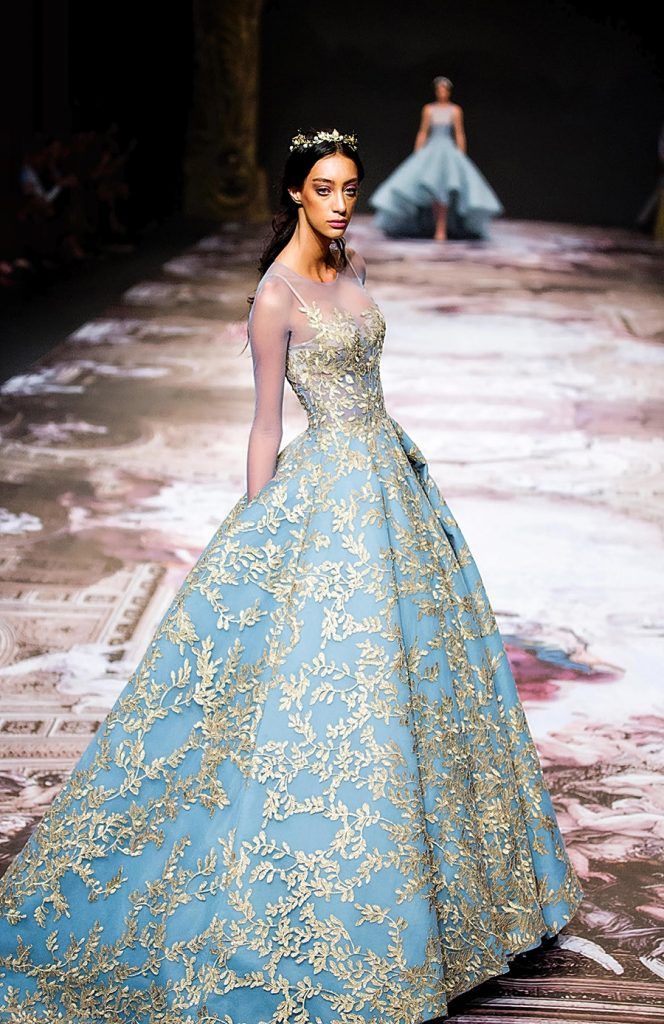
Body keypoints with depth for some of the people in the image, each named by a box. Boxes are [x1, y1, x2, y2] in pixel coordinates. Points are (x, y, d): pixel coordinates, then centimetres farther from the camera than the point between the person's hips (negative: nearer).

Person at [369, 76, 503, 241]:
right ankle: (438, 227, 8)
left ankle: (441, 230, -14)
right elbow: (422, 133, 10)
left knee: (442, 190, -16)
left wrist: (461, 158, -1)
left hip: (449, 151, -2)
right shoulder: (428, 109, 8)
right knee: (432, 191, -4)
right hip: (430, 152, 2)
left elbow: (460, 135, 4)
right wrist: (416, 157, 6)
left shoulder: (455, 110, 3)